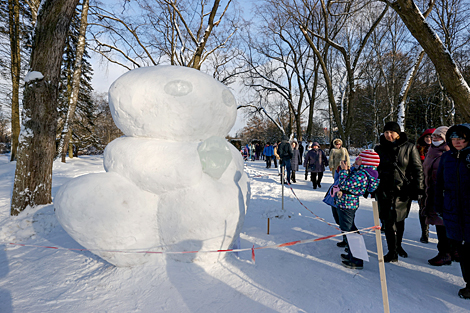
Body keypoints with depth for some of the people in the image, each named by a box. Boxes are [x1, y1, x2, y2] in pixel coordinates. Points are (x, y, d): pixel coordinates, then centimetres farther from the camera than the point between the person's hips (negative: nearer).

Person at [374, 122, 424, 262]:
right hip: (384, 191, 1)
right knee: (389, 220, -2)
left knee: (398, 219, 10)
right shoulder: (379, 149, 6)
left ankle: (398, 246, 33)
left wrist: (418, 188, -3)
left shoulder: (409, 148, 1)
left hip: (403, 190, -1)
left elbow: (418, 169, 3)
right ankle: (392, 252, 9)